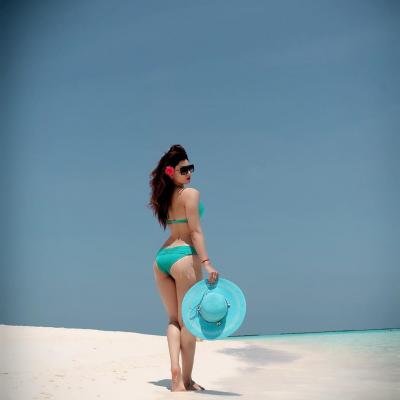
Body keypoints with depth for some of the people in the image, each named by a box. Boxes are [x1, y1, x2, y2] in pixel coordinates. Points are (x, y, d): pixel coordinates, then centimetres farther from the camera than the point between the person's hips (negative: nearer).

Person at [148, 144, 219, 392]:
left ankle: (175, 368, -4)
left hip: (161, 257, 7)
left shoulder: (165, 197, 13)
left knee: (174, 319, 12)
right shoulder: (191, 193, -7)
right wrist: (207, 263, -17)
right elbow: (196, 231, -15)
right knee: (188, 321, 2)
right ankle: (186, 379, 9)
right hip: (184, 256, -7)